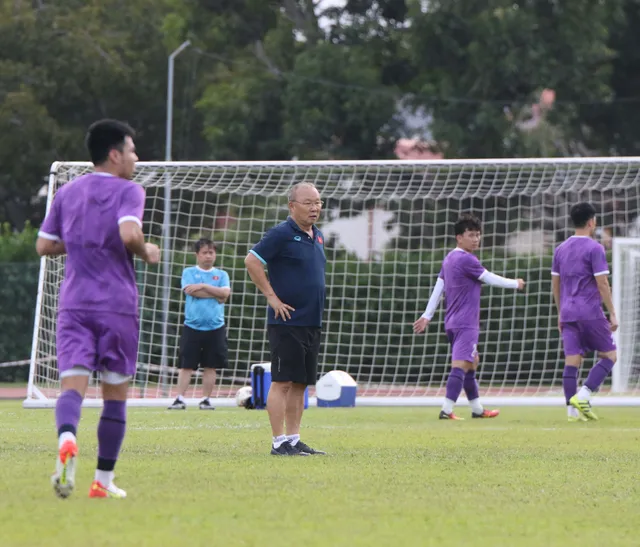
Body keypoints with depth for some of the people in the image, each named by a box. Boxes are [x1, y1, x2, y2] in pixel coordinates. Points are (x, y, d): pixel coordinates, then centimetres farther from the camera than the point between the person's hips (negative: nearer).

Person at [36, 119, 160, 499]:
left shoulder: (67, 193, 13)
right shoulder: (128, 191, -4)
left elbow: (44, 246, 15)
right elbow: (129, 234, -22)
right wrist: (147, 253, -3)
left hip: (74, 305, 3)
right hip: (117, 305, -3)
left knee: (73, 383, -8)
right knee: (115, 393, 9)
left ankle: (67, 440, -41)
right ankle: (104, 480, 11)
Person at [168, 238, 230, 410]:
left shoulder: (221, 275, 12)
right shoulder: (189, 272, 6)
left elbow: (225, 293, -5)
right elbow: (190, 291, -11)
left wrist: (203, 286, -9)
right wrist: (216, 294, -6)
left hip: (215, 327, 2)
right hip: (192, 326, -2)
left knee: (210, 366, 3)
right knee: (186, 365, -4)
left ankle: (206, 399, 10)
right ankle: (180, 399, -4)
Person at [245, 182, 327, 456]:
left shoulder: (318, 236, 14)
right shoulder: (281, 234, -11)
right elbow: (252, 261, -16)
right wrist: (272, 297, -15)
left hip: (312, 321, 8)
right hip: (286, 321, -8)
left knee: (300, 383, 10)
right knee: (282, 382, -6)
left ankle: (294, 439, 14)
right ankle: (279, 442, -5)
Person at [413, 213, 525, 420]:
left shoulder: (449, 259, 13)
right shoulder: (467, 260, -14)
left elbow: (438, 288, 14)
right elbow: (490, 279, -7)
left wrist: (427, 316, 15)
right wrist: (515, 283, 8)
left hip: (452, 323, 10)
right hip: (465, 323, -10)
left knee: (472, 363, 19)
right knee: (461, 365, -13)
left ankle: (477, 409, 25)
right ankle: (446, 410, -21)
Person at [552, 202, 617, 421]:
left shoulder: (560, 249, 12)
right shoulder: (594, 248, -8)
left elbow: (555, 284, 17)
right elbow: (602, 283, -11)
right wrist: (612, 313, -6)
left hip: (568, 313, 6)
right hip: (591, 313, -6)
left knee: (572, 361, 3)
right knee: (609, 356, 6)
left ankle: (573, 408, -2)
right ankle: (583, 395, -10)